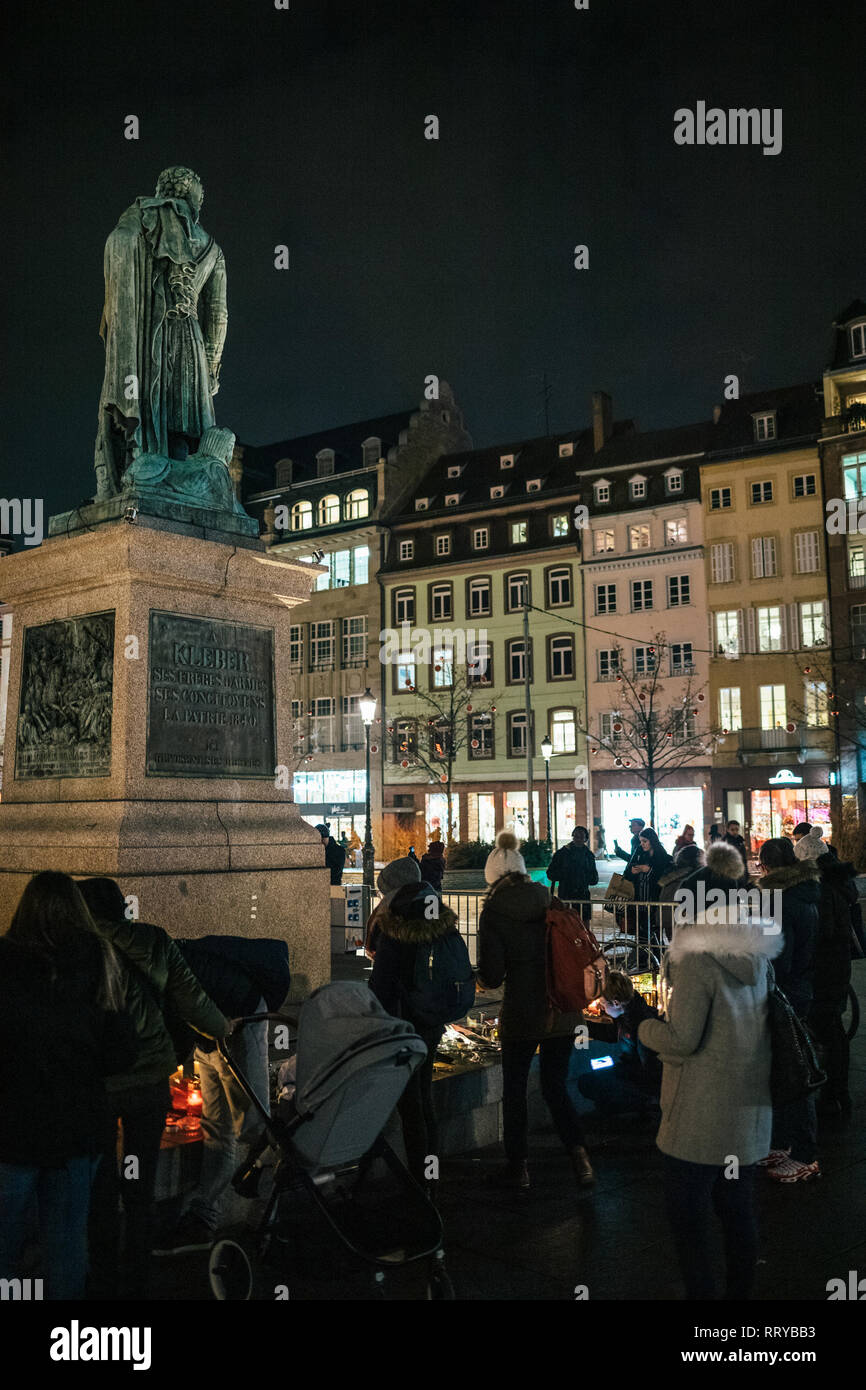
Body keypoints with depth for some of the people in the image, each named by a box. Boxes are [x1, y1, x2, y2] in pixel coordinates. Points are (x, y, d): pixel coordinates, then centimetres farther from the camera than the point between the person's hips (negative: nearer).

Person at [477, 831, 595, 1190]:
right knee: (556, 1085, 17)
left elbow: (492, 975, -12)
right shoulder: (549, 900, 1)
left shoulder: (494, 910, -10)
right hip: (563, 1009, 4)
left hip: (522, 1012, -4)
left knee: (514, 1089, 13)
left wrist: (485, 981, 11)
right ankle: (578, 1152, 1)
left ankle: (517, 1167, 21)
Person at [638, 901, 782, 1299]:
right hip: (750, 1111, 8)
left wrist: (643, 1026, -2)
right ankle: (739, 1291, 27)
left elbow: (682, 1040, -20)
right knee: (737, 1211, 17)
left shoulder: (697, 962, -18)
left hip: (701, 1116, -8)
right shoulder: (758, 961, 5)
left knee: (687, 1216, 4)